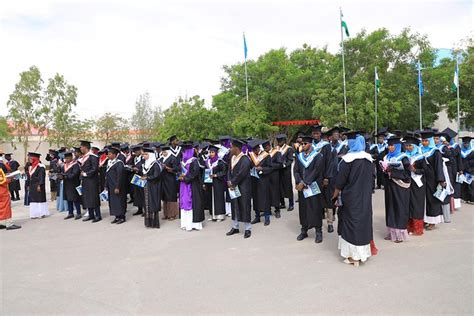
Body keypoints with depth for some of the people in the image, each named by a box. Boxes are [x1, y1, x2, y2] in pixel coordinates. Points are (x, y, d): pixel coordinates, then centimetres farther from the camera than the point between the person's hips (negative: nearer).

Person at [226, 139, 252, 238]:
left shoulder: (245, 159, -17)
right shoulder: (232, 158, 9)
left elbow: (241, 174, -22)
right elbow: (229, 170, 10)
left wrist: (233, 183, -15)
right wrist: (229, 181, -5)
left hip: (243, 187, -8)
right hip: (234, 187, 8)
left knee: (244, 207, 0)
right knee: (234, 207, 14)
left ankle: (248, 229, 12)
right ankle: (235, 227, 25)